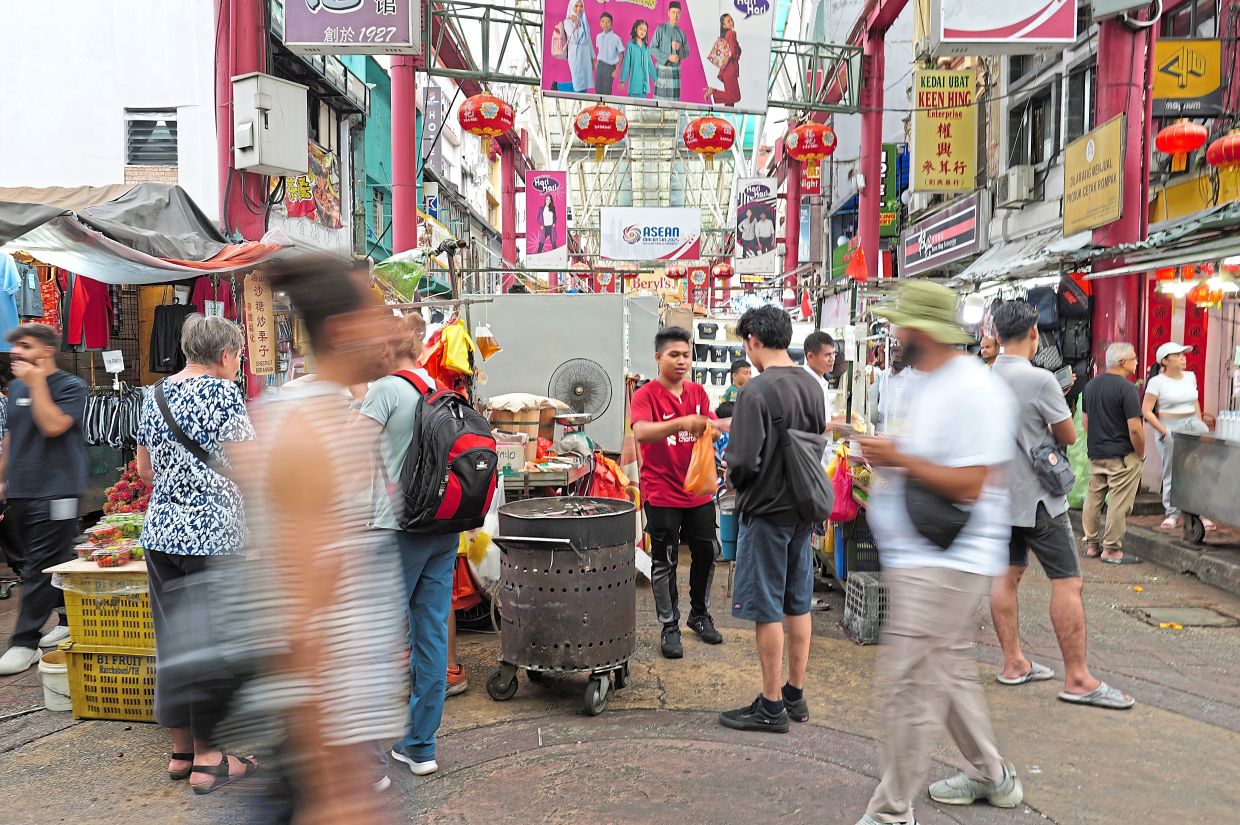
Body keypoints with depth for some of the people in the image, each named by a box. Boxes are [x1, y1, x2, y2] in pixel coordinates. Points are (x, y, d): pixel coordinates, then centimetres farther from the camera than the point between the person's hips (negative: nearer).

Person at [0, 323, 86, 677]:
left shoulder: (71, 386, -6)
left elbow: (53, 426, -20)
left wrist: (37, 383, -17)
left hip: (54, 493, -7)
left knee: (40, 568, -5)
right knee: (54, 563, 14)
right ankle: (71, 620, 27)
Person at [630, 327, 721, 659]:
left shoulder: (698, 392, 8)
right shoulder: (646, 394, -11)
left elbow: (711, 427, 4)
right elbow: (641, 432, -28)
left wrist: (711, 427, -20)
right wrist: (682, 422, -40)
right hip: (662, 492, -5)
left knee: (705, 554, 15)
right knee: (664, 562, 4)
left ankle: (700, 615, 35)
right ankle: (669, 627, 18)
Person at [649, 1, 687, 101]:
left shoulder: (682, 33, 12)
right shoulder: (660, 29, 1)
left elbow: (686, 53, 13)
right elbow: (652, 48, -4)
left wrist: (679, 48, -10)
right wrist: (667, 57, -15)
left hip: (676, 70, 3)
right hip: (662, 68, -3)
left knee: (674, 98, 0)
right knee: (660, 97, -7)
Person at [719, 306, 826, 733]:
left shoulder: (756, 391, -19)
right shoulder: (812, 386, 4)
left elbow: (744, 460, -22)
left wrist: (733, 476, -2)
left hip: (766, 510, -8)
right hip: (803, 508, 8)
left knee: (766, 609, 2)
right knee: (798, 604, 15)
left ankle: (771, 706, 12)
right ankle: (795, 694, 27)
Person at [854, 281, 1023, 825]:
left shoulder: (972, 391, -18)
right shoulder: (925, 385, 13)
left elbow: (968, 485, -22)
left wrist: (898, 457, -19)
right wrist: (884, 455, 5)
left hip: (942, 564, -10)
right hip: (915, 556, 10)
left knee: (908, 687, -5)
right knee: (950, 671, 22)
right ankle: (991, 776, 40)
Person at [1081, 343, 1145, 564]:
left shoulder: (1091, 385, 7)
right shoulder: (1126, 388, -16)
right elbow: (1135, 428, -19)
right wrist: (1140, 454, -6)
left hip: (1096, 454, 8)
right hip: (1122, 456, -7)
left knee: (1093, 499, 13)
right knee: (1119, 503, -1)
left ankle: (1091, 544, 22)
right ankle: (1111, 550, 3)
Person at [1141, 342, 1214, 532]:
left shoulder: (1190, 377, 10)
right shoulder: (1157, 382, -7)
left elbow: (1195, 402, 21)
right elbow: (1146, 411, -9)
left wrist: (1200, 425, 13)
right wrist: (1163, 431, -12)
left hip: (1193, 425, 4)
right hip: (1170, 429, -4)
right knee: (1172, 473, 3)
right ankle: (1172, 514, 12)